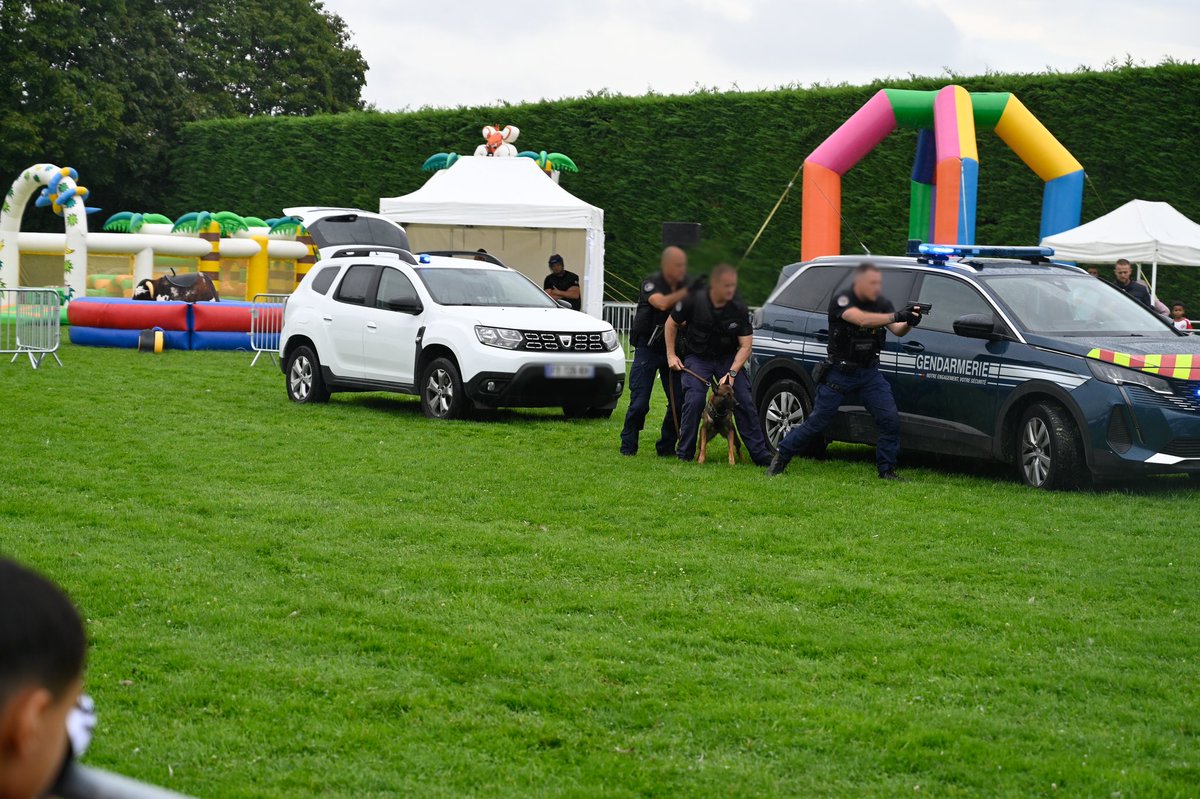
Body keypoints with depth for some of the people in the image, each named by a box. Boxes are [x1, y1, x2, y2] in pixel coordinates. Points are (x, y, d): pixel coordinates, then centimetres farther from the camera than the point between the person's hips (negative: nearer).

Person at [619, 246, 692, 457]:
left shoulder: (685, 285, 3)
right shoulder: (651, 283, -11)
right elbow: (662, 303, -31)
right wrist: (685, 292, -27)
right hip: (648, 349, -4)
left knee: (679, 402, -1)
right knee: (639, 402, -7)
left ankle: (666, 447, 12)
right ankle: (628, 445, 6)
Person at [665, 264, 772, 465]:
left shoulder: (739, 309, -16)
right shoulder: (693, 301, -19)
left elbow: (745, 345, -13)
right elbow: (671, 324, -2)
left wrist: (731, 373, -24)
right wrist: (671, 355, -5)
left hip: (728, 358, 2)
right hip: (698, 357, -2)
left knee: (744, 401, -7)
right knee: (694, 400, -18)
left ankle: (760, 453, 2)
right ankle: (684, 454, -3)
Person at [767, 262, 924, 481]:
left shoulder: (881, 304, 2)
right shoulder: (841, 301, -16)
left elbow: (898, 331, -7)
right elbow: (862, 319, -34)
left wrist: (909, 323, -29)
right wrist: (897, 316, -40)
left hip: (869, 373, 5)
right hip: (839, 374, -5)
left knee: (890, 419, -9)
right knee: (817, 422, -1)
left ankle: (886, 469, 4)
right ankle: (781, 457, 15)